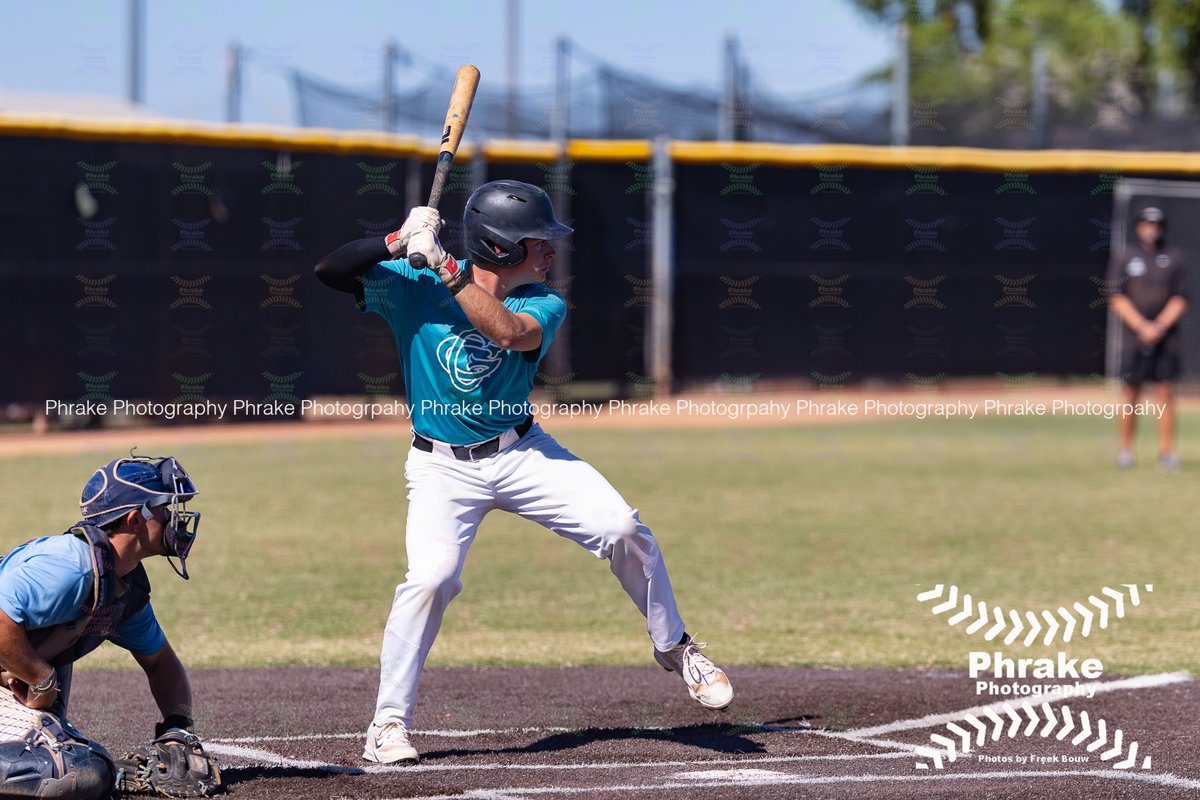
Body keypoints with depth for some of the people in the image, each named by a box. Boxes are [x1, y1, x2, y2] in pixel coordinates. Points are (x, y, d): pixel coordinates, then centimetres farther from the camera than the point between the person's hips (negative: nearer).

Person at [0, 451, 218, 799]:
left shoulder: (130, 586, 9)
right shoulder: (75, 565, -23)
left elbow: (161, 664, 23)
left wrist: (178, 730, 7)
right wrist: (43, 681, -20)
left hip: (30, 687, 10)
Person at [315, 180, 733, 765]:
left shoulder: (543, 305, -7)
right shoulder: (411, 284, -9)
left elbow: (508, 331, -30)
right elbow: (330, 271, -18)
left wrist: (442, 264, -33)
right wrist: (396, 243, -32)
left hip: (522, 452, 2)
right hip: (443, 467, -2)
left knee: (622, 529, -12)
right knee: (430, 577, -23)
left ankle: (673, 647, 12)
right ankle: (389, 723, -9)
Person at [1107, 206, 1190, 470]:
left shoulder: (1174, 259, 8)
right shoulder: (1123, 258, 5)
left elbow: (1180, 299, 4)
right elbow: (1117, 299, -1)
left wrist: (1159, 326, -10)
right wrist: (1142, 326, -12)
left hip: (1166, 337, 1)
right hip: (1133, 336, -1)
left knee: (1165, 392, -2)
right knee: (1131, 393, -1)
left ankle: (1167, 450, -1)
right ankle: (1124, 449, 6)